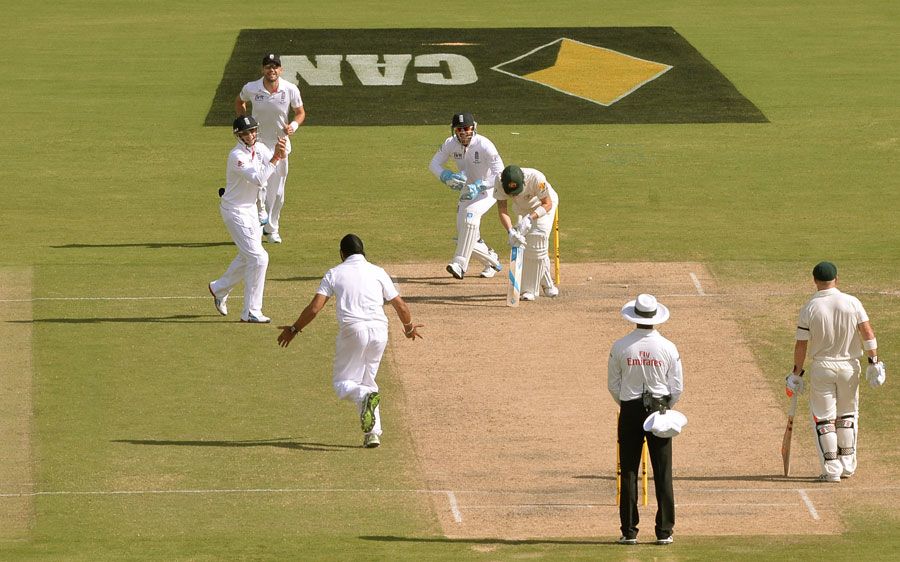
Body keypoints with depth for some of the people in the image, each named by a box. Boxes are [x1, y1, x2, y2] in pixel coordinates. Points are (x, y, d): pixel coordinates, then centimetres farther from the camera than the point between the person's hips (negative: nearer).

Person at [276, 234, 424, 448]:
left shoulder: (335, 274, 8)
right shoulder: (378, 272, 13)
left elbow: (314, 308, 0)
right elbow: (401, 306, 13)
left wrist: (294, 329, 14)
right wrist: (409, 327, 33)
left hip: (352, 330, -3)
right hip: (379, 329, 3)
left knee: (342, 381, 9)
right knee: (367, 379, 19)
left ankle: (366, 396, -26)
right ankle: (373, 433, 5)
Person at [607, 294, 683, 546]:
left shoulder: (620, 347, -6)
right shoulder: (668, 348, -6)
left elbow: (613, 385, 1)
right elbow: (677, 387, -1)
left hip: (630, 411, 0)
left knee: (629, 471, 5)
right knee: (663, 473, 5)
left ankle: (629, 531, 4)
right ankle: (664, 531, 4)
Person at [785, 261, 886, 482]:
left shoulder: (809, 309, -10)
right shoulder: (852, 303, -6)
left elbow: (801, 345, -7)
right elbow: (867, 332, -10)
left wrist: (797, 373, 1)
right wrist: (874, 361, -6)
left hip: (822, 367, -2)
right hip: (849, 366, 2)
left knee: (823, 418, 5)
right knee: (847, 414, 18)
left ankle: (832, 469, 0)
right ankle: (847, 465, 20)